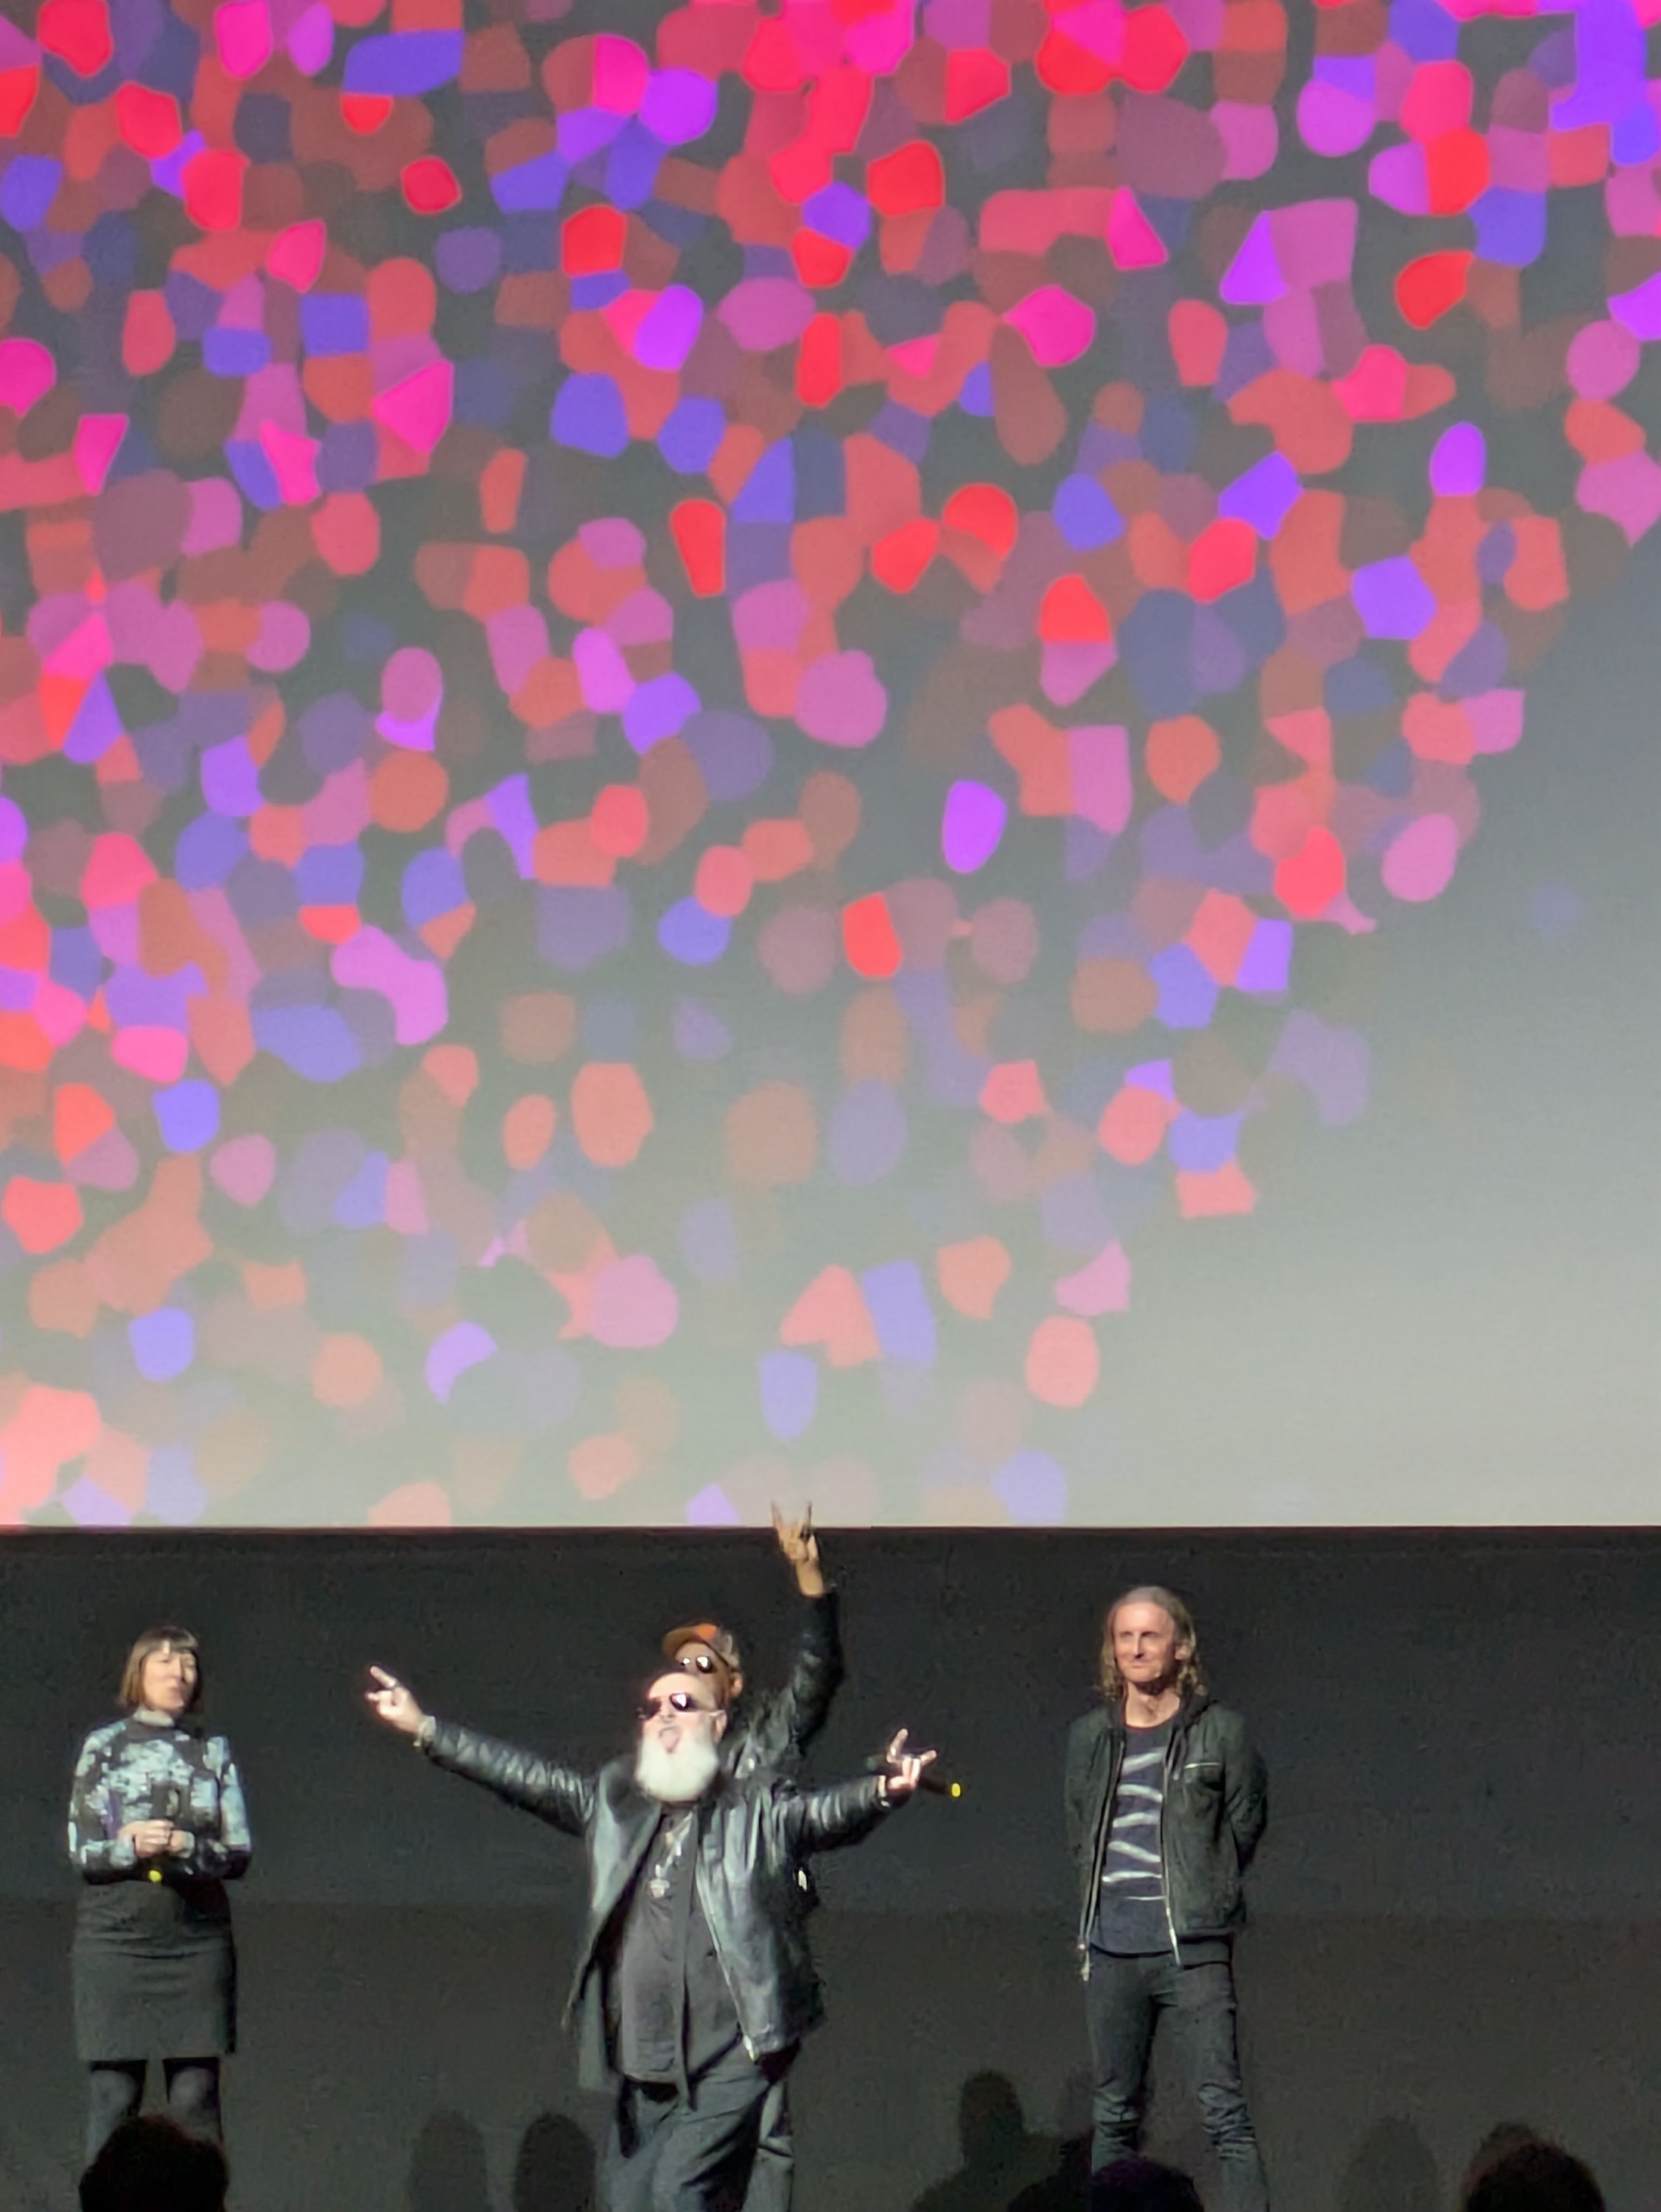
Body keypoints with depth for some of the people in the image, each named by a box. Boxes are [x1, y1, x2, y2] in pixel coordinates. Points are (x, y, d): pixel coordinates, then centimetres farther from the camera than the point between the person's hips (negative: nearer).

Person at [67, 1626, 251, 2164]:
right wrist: (129, 1846, -19)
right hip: (116, 1938, -1)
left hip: (197, 1939, 1)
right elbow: (81, 1853, 1)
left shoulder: (215, 1751, 7)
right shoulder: (103, 1746, 5)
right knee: (113, 2097, -3)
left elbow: (238, 1855, 4)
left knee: (196, 2099, -1)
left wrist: (185, 1846, -15)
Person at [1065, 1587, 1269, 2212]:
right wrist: (1101, 1904, 13)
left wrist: (1202, 1891, 8)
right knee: (1113, 2116, 9)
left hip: (1192, 1948, -4)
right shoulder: (1090, 1737, 10)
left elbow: (1245, 1823, 8)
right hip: (1110, 1949, 4)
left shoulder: (1220, 1731, 0)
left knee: (1224, 2109, -8)